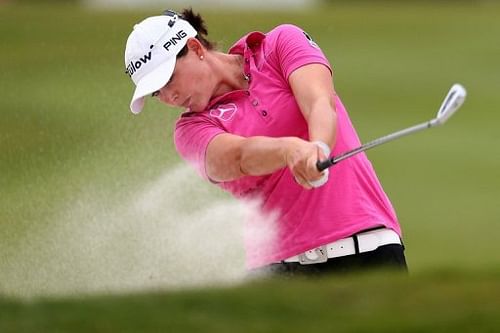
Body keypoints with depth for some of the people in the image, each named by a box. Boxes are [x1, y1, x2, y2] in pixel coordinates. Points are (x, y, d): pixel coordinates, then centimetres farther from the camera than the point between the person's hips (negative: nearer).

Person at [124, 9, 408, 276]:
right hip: (279, 265, 2)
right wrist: (290, 148, -37)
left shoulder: (283, 43, 5)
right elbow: (240, 157, -15)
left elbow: (321, 103, -13)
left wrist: (318, 148, -36)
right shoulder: (193, 128, 7)